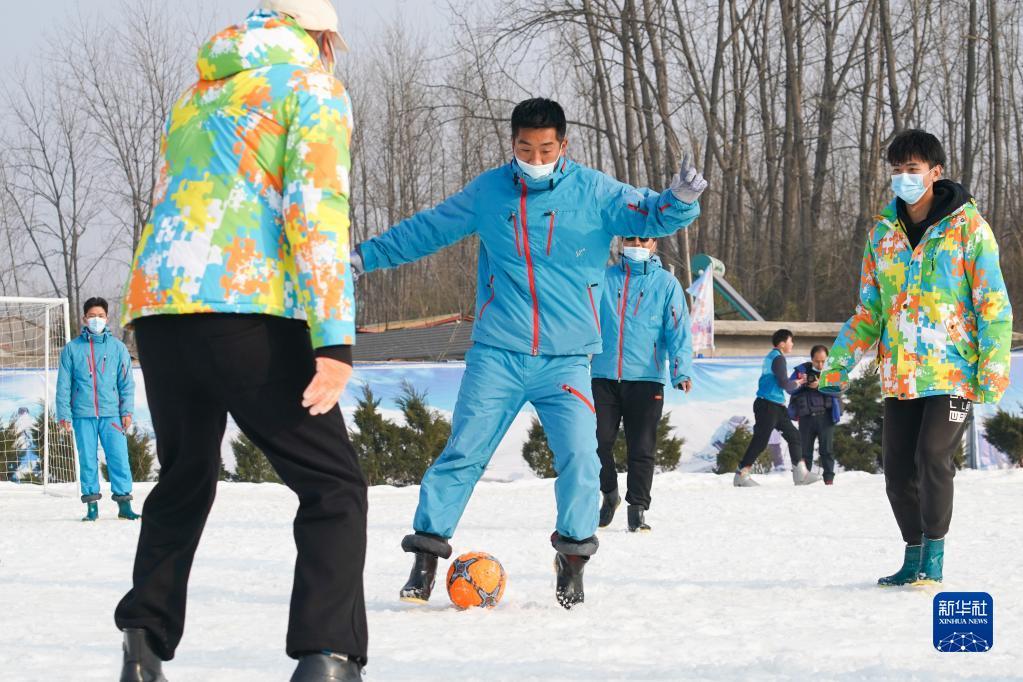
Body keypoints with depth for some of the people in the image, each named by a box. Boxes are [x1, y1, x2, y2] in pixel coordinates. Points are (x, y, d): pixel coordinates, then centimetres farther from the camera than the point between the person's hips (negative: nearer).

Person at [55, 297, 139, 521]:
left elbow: (126, 382, 7)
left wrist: (127, 411, -1)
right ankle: (92, 506, 8)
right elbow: (63, 384, 5)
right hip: (83, 414, 0)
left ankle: (123, 502, -2)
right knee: (87, 460, 2)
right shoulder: (72, 348, 4)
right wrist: (64, 414, -1)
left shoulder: (117, 347, 6)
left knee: (119, 458, -6)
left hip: (111, 413, 0)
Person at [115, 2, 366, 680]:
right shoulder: (314, 85, 4)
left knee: (184, 483, 24)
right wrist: (335, 338, -15)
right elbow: (318, 210, -9)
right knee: (334, 488, -2)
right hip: (248, 312, -7)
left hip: (155, 307, 7)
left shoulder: (200, 93, 26)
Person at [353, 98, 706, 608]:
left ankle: (574, 555, 7)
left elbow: (650, 217, -3)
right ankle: (427, 551, 3)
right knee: (464, 451, -5)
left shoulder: (593, 191, 1)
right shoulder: (488, 192, 5)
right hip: (496, 355, 1)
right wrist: (365, 255, 15)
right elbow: (425, 230, 15)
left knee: (579, 456, -11)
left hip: (566, 359, 0)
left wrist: (681, 199, -25)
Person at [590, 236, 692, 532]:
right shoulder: (604, 279, 9)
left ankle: (637, 508, 10)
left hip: (647, 378, -1)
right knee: (598, 442, -1)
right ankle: (609, 494, 22)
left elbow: (678, 330, -2)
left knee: (641, 449, 0)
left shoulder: (666, 283, 4)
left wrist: (682, 371, -15)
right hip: (604, 375, 2)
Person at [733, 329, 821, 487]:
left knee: (793, 436, 8)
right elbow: (784, 384, -17)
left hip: (775, 406, 10)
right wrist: (797, 383, 3)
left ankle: (800, 473, 8)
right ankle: (741, 475, -2)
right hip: (769, 406, -10)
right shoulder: (778, 358, -12)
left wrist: (797, 382, 11)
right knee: (760, 441, -6)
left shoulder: (771, 356, 16)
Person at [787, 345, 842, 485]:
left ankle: (829, 478, -3)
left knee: (827, 448, -7)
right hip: (806, 416, 1)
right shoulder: (802, 370, 8)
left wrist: (820, 384, -19)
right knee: (805, 449, 4)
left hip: (825, 415, -1)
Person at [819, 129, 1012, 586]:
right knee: (897, 468, 4)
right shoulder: (882, 233, 10)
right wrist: (837, 364, 9)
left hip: (953, 372, -5)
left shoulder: (967, 226, -4)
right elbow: (869, 311, 17)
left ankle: (933, 556, -4)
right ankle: (914, 556, 20)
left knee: (933, 456, -17)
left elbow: (993, 304, -4)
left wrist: (993, 369, -12)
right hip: (900, 374, 5)